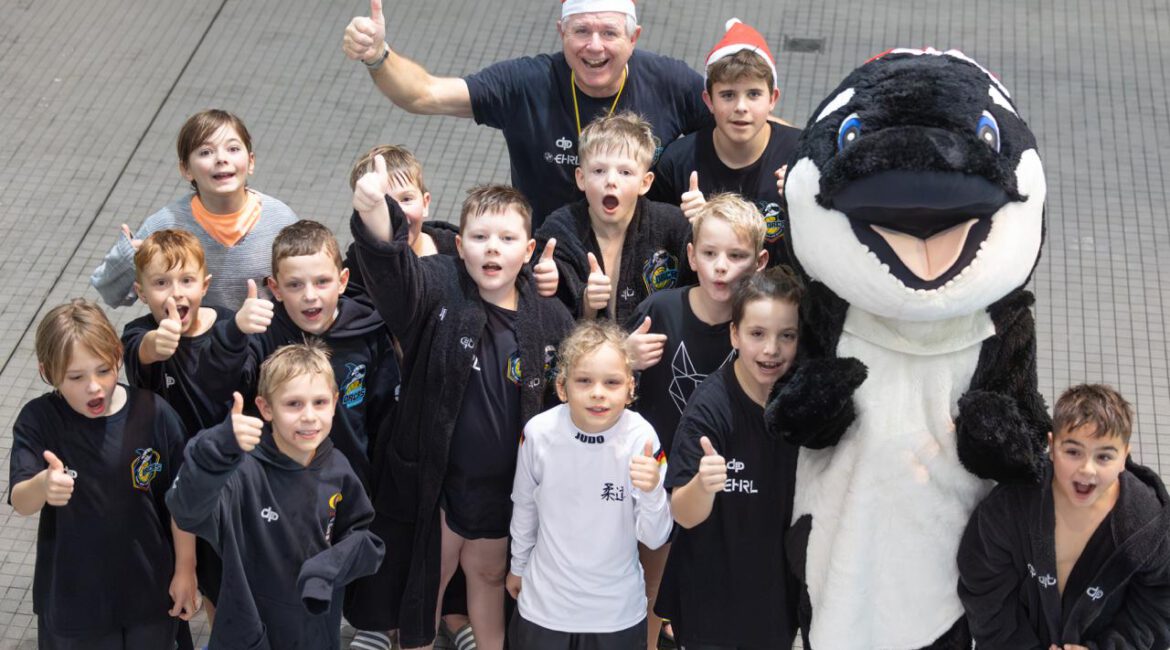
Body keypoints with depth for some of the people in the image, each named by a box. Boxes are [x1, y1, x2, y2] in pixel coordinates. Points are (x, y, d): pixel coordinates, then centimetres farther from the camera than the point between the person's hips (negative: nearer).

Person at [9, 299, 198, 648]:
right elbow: (20, 502, -27)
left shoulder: (154, 413, -15)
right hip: (72, 593, -1)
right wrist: (42, 486, -49)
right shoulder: (38, 420, -15)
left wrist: (185, 569, 0)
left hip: (150, 589, 1)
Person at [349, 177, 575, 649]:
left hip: (505, 483, 3)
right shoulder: (440, 292, -18)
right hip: (434, 478, -2)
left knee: (489, 573, 26)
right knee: (425, 581, 15)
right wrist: (374, 211, -59)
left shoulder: (550, 319, -9)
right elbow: (391, 267, -40)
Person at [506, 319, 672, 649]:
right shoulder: (538, 432, -16)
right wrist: (518, 566, 16)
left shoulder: (641, 438, -19)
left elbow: (655, 539, -14)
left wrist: (652, 491, -33)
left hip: (618, 613, 0)